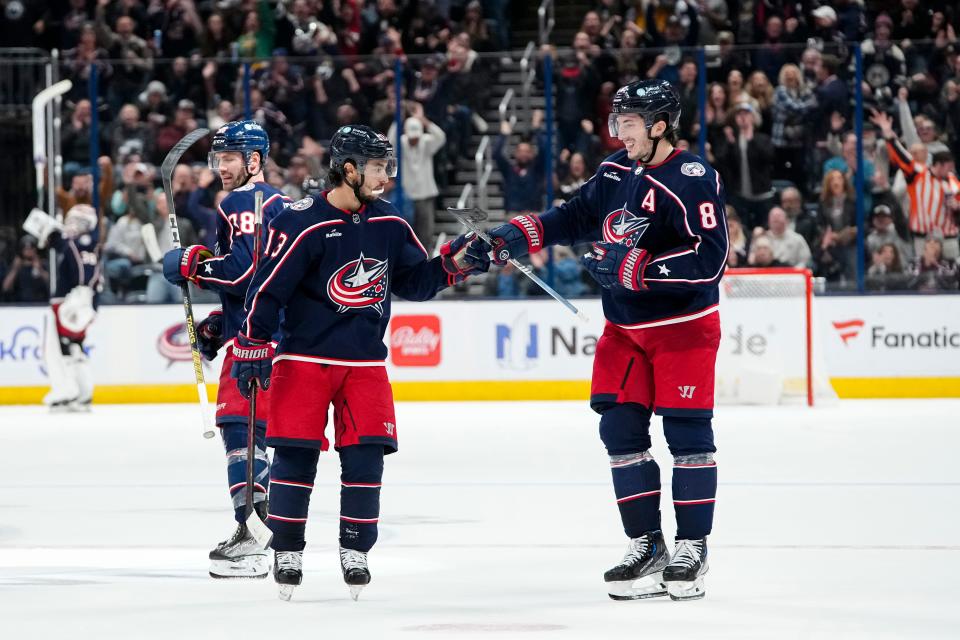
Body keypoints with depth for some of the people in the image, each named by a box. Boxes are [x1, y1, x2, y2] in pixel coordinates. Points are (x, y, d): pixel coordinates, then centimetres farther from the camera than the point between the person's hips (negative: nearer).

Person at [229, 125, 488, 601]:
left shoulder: (388, 225, 5)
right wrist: (253, 345, -13)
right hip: (304, 357, -5)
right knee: (295, 452, -4)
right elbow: (268, 285, -13)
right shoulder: (303, 223, -14)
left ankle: (355, 551, 9)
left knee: (365, 454, -2)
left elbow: (416, 281, 14)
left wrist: (454, 262, -2)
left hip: (364, 361, 5)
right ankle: (287, 552, 7)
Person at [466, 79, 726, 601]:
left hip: (684, 326, -7)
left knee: (687, 431, -4)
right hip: (624, 327, 7)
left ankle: (691, 548, 4)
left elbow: (710, 259, -25)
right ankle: (646, 546, 10)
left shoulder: (692, 181, -19)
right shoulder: (615, 172, 5)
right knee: (620, 430, 3)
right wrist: (515, 235, -1)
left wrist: (631, 266, -27)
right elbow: (574, 218, 15)